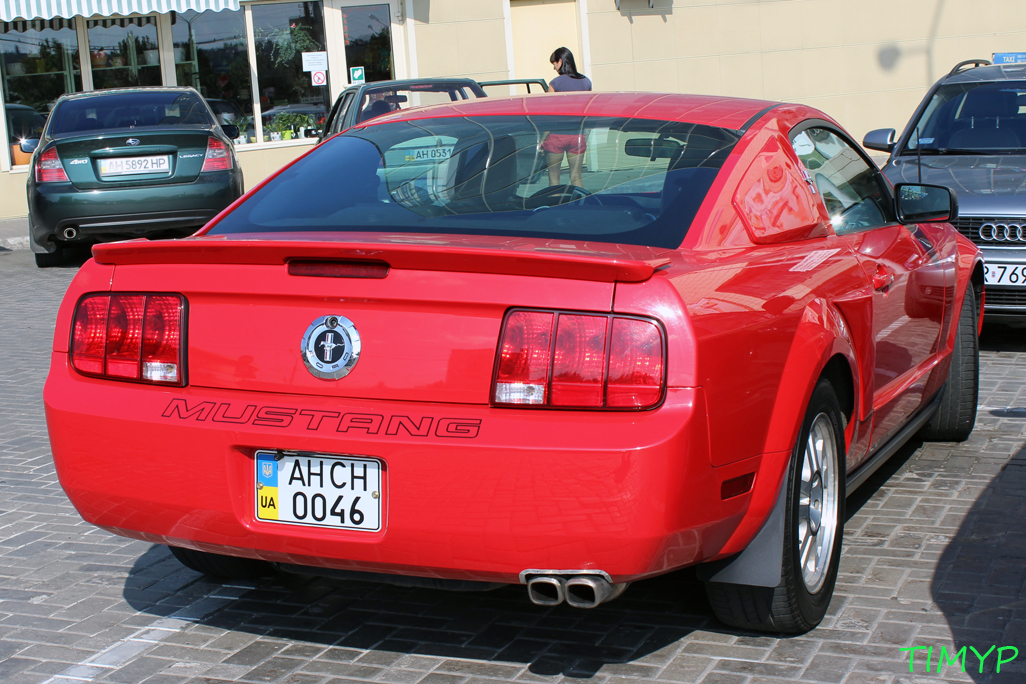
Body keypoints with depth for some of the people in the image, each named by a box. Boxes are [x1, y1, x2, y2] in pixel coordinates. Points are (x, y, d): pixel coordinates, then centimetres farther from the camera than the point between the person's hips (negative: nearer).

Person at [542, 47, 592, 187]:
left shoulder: (555, 83, -7)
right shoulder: (586, 82, 6)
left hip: (557, 135, -4)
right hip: (577, 136, 4)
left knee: (553, 177, 3)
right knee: (576, 177, 7)